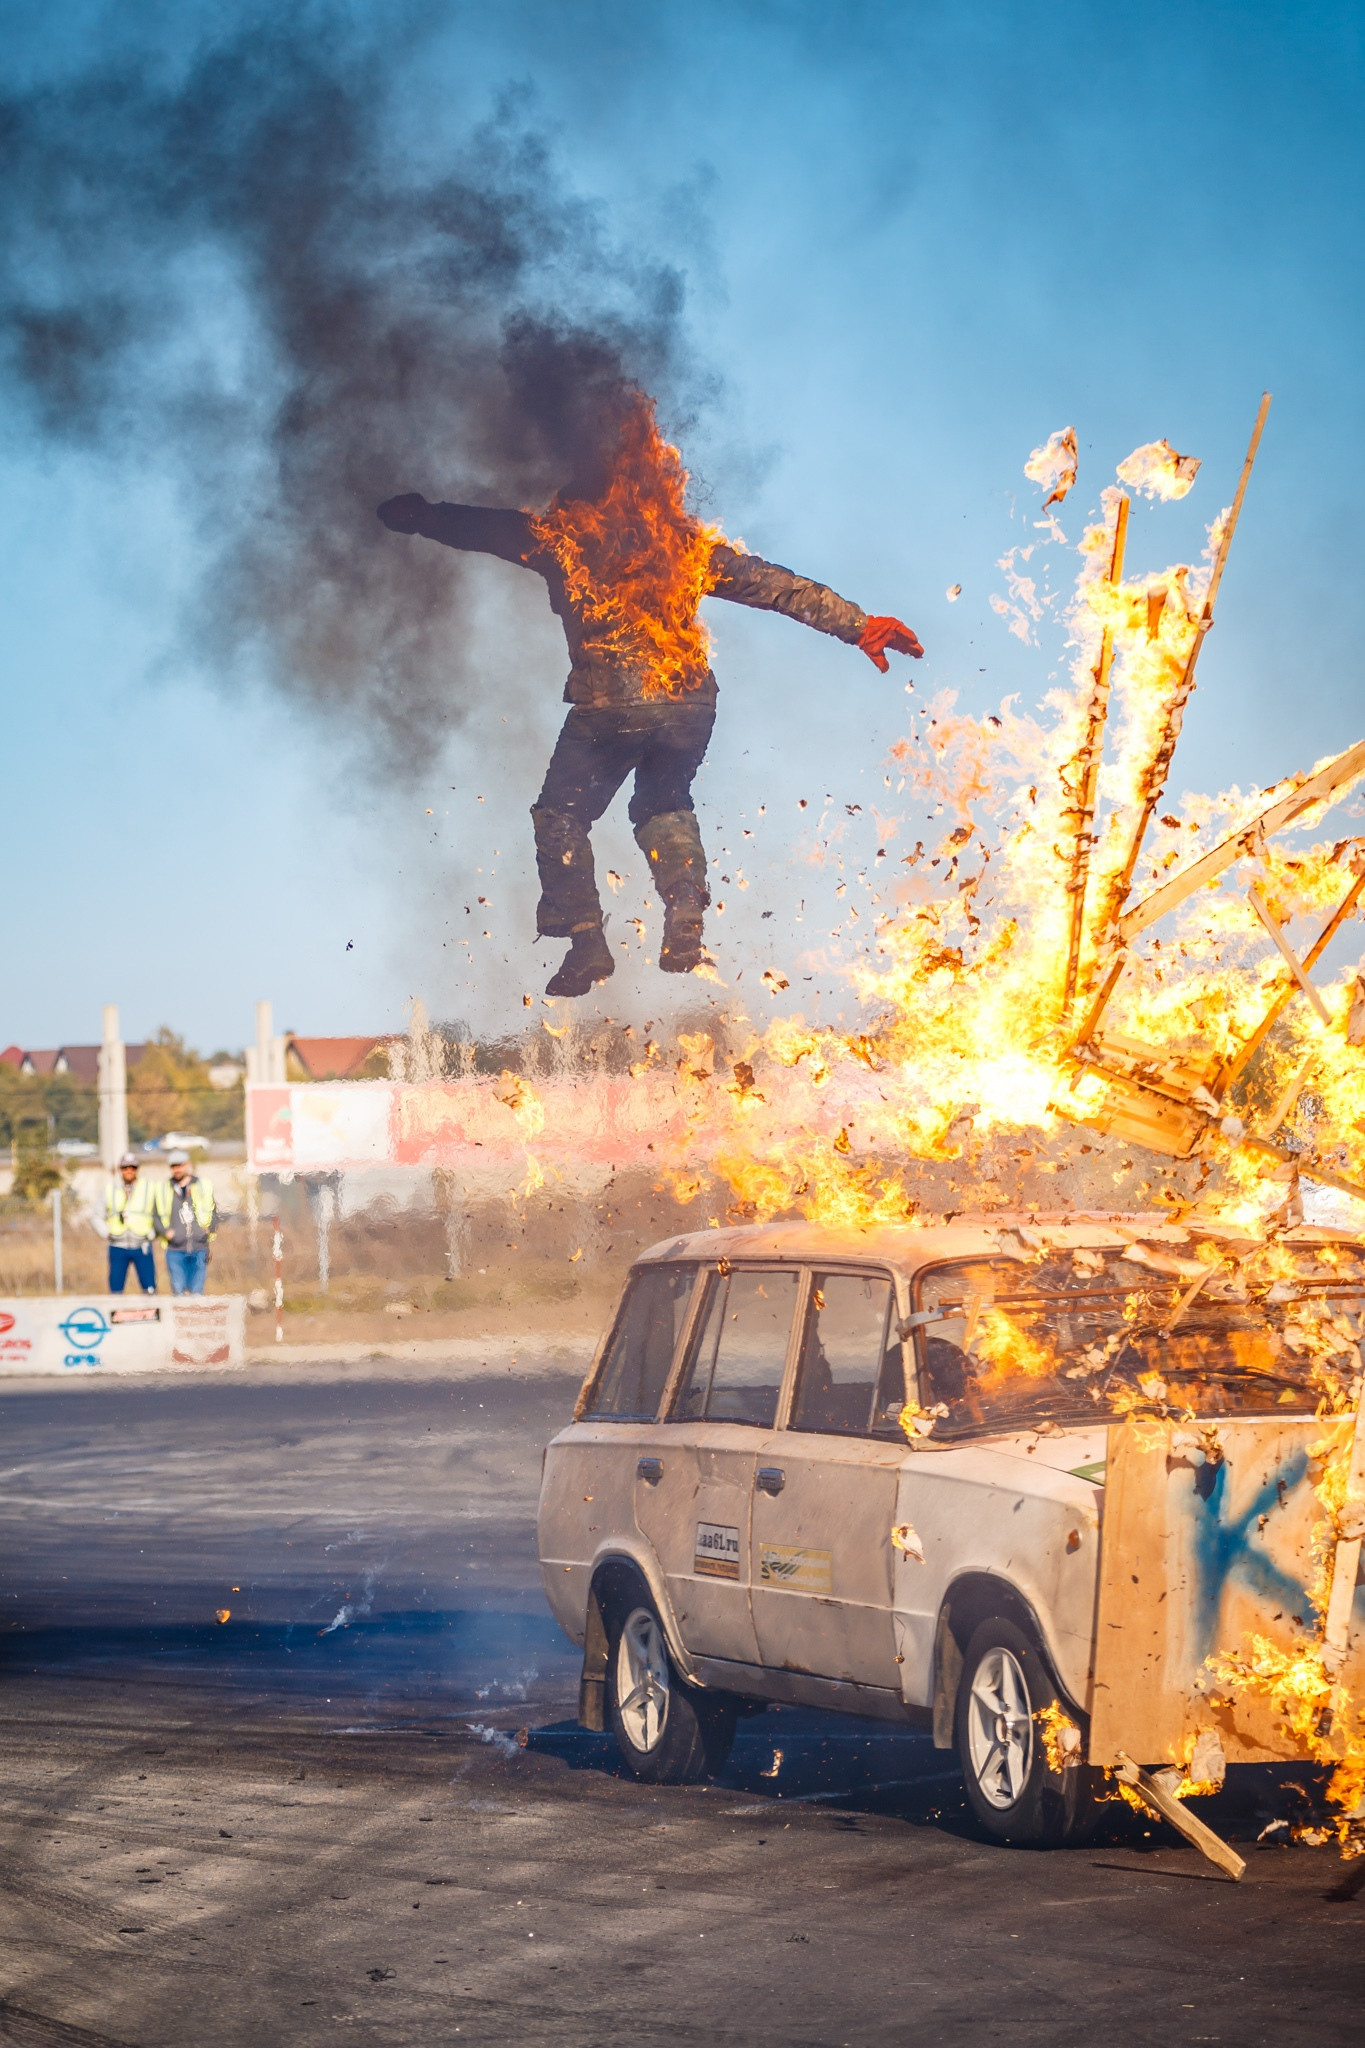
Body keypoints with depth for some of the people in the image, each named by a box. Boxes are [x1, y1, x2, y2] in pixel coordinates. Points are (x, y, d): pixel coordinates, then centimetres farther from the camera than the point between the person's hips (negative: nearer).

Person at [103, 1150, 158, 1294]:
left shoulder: (149, 1188, 4)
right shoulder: (110, 1189, 8)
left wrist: (153, 1234, 0)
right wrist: (107, 1233, 2)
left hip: (142, 1248, -1)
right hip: (118, 1248, 1)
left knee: (149, 1290, -7)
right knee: (115, 1289, -1)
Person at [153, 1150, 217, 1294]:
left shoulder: (203, 1186, 9)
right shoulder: (163, 1189, 9)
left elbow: (214, 1212, 15)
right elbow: (157, 1216, 13)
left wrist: (210, 1230, -2)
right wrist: (166, 1232, -4)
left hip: (199, 1249, 0)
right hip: (175, 1249, 0)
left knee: (196, 1292, -3)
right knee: (178, 1290, -7)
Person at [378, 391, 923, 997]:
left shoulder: (561, 533, -2)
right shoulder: (687, 542, 6)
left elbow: (478, 527, 10)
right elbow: (779, 588, 8)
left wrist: (416, 515, 28)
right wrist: (860, 625, 13)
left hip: (609, 705, -4)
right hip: (690, 703, 4)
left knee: (561, 815, 17)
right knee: (665, 806, 29)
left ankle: (585, 944, 9)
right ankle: (685, 930, 14)